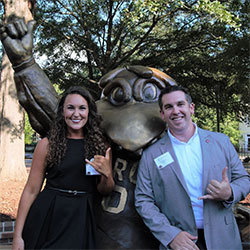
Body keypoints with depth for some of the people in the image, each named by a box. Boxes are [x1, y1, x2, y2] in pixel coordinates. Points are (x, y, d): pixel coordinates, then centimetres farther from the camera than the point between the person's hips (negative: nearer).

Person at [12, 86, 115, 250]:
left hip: (81, 220, 2)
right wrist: (18, 235, -7)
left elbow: (105, 190, 8)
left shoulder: (101, 145, 3)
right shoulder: (47, 144, -3)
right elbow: (31, 190, -3)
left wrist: (106, 174, -15)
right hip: (48, 217, -1)